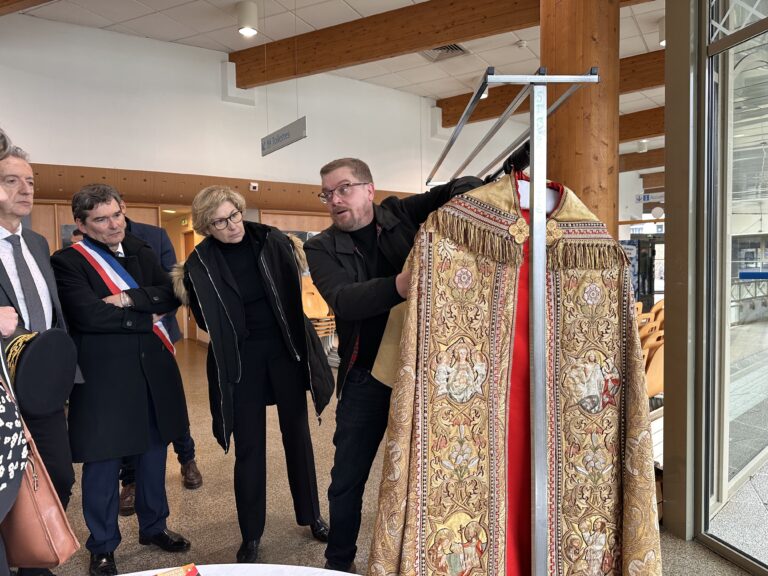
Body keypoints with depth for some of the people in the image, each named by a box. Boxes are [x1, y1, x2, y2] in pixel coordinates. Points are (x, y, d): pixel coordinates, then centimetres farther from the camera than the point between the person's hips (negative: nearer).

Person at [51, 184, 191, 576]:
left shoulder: (139, 250, 10)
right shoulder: (67, 262, -7)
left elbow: (172, 294, -1)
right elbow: (89, 315, -20)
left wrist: (129, 299, -16)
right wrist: (148, 318, -11)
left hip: (152, 368, 5)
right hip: (104, 375, -5)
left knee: (154, 451, 16)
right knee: (103, 462, 6)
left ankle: (153, 526, 36)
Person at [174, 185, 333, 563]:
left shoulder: (272, 242, -6)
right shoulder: (200, 264, -9)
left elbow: (295, 289, 3)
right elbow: (206, 322, -4)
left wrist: (298, 257, -12)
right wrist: (185, 294, -15)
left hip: (285, 350, 2)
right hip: (240, 359, -1)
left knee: (297, 434, 14)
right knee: (249, 447, 7)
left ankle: (311, 516, 33)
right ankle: (251, 535, 25)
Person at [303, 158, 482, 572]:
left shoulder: (401, 215, 0)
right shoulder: (321, 247, -1)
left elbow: (463, 189, -4)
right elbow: (343, 301, -19)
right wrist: (397, 286, -38)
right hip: (365, 378, 0)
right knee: (347, 479, 12)